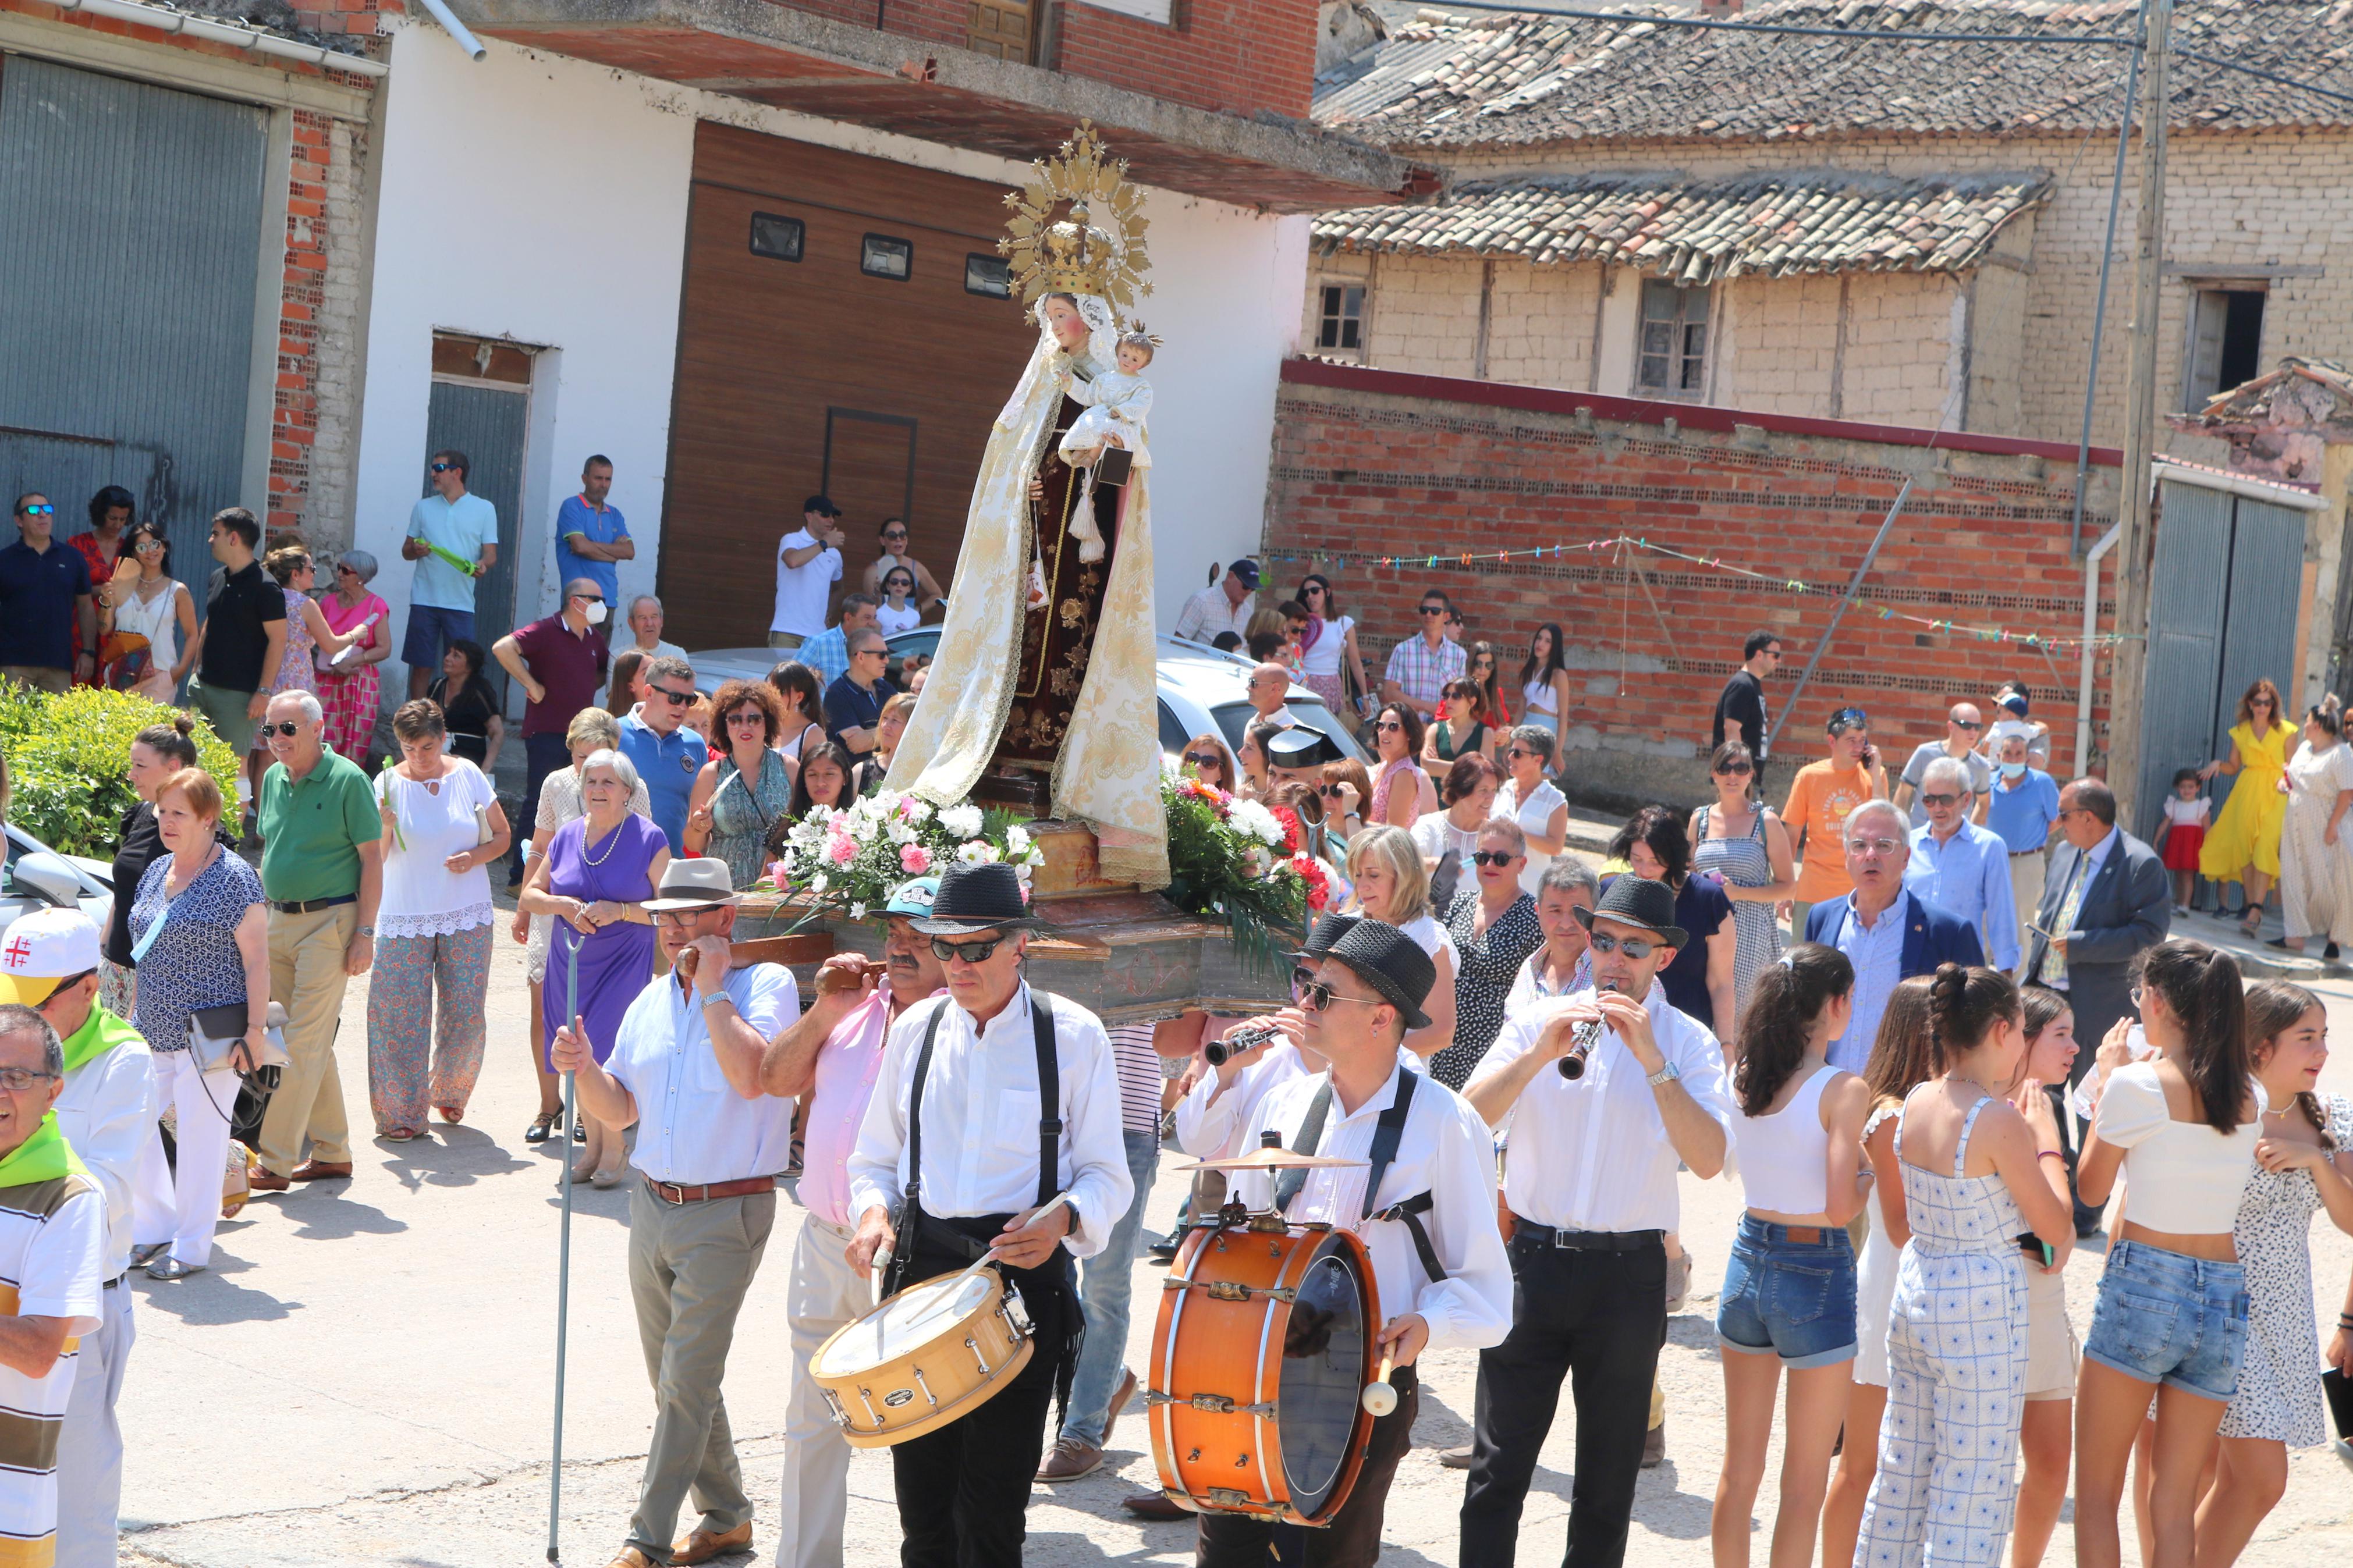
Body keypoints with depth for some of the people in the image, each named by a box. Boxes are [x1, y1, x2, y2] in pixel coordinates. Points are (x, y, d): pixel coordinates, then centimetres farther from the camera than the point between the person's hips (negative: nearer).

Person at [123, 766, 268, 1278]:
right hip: (151, 1033, 7)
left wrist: (255, 1029, -16)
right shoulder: (155, 872, 11)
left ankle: (191, 1247, 10)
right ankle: (153, 1229, 20)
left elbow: (257, 959, -12)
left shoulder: (234, 879, -11)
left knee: (199, 1133, -2)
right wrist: (133, 1015, 19)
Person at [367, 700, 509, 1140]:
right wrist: (384, 827, -28)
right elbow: (375, 857, -8)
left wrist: (475, 857, -11)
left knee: (466, 1013, 2)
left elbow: (501, 836, 8)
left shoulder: (468, 776, 1)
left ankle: (449, 1092, 26)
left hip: (467, 916, 1)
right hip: (405, 918, -1)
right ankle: (401, 1112, 4)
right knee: (402, 1014, -5)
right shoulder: (389, 783, -3)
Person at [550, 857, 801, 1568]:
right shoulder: (653, 997, 11)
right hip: (653, 1206, 7)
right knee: (673, 1378, 13)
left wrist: (713, 989, -18)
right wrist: (583, 1068, -6)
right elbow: (620, 1111, 14)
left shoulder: (767, 984, -8)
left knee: (686, 1381, -8)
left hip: (726, 1215, -7)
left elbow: (750, 1076, -25)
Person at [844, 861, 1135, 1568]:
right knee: (921, 1493, 7)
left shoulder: (1073, 1035, -2)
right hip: (922, 1266, 3)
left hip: (1024, 1270, -3)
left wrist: (1063, 1218, -20)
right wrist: (873, 1211, -5)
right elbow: (876, 1158, 16)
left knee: (993, 1504, -3)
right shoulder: (915, 1029, 9)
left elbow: (1107, 1177, 1)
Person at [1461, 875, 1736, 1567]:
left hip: (1628, 1273, 0)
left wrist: (1651, 1058, -21)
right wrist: (1540, 1053, -20)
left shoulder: (1688, 1042, 1)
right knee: (1499, 1463, 1)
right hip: (1532, 1258, 1)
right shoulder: (1538, 1020, 5)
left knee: (1609, 1474, 11)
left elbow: (1708, 1160, -15)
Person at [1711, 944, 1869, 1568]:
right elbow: (1841, 1208, -21)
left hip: (1749, 1257, 6)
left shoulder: (1744, 1076, -1)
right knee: (1805, 1481, 8)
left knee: (1740, 1468, 18)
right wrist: (1875, 1172, -2)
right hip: (1815, 1274, -6)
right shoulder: (1843, 1091, -17)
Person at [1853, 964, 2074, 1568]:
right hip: (1982, 1307, -7)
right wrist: (2047, 1142, 0)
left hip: (1914, 1287, 7)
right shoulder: (2000, 1120, -20)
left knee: (1904, 1465, 18)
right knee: (1973, 1481, 3)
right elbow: (2055, 1227, -12)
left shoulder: (1915, 1103, 2)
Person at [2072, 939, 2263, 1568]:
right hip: (2226, 1296, 5)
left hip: (2143, 1286, -5)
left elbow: (2091, 1188, 2)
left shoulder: (2136, 1086, -10)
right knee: (2175, 1504, 10)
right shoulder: (2251, 1097, 5)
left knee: (2096, 1492, 7)